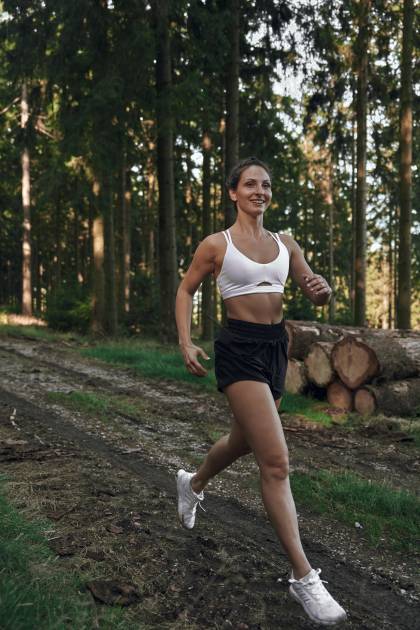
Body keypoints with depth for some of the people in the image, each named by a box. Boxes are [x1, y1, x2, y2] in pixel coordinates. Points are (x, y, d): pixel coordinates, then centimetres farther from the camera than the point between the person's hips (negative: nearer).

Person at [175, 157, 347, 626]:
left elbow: (317, 296, 10)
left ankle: (192, 483, 55)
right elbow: (185, 290, 6)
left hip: (276, 347, 7)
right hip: (240, 347, -6)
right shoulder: (216, 244, -3)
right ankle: (302, 576, -5)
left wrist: (321, 288, -14)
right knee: (276, 461, -13)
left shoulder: (285, 244, 9)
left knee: (244, 440, 24)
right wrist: (185, 344, -5)